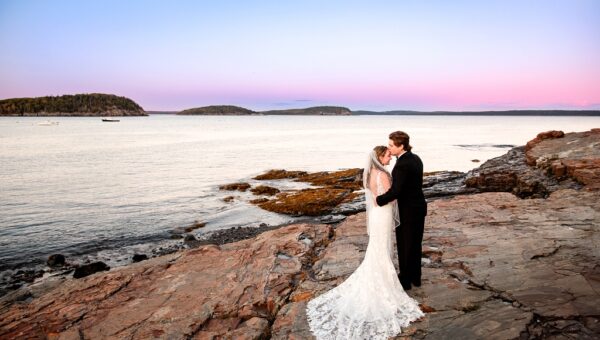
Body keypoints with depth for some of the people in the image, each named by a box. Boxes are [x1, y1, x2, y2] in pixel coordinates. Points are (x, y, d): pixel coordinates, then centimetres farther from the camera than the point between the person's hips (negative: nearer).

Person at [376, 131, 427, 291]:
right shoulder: (415, 158, 4)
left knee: (404, 246, 8)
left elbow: (395, 192, -31)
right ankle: (415, 277, 34)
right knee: (415, 244, 20)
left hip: (407, 211, -9)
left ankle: (405, 280, 23)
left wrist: (378, 200, -17)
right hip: (419, 206, 9)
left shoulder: (402, 165, -25)